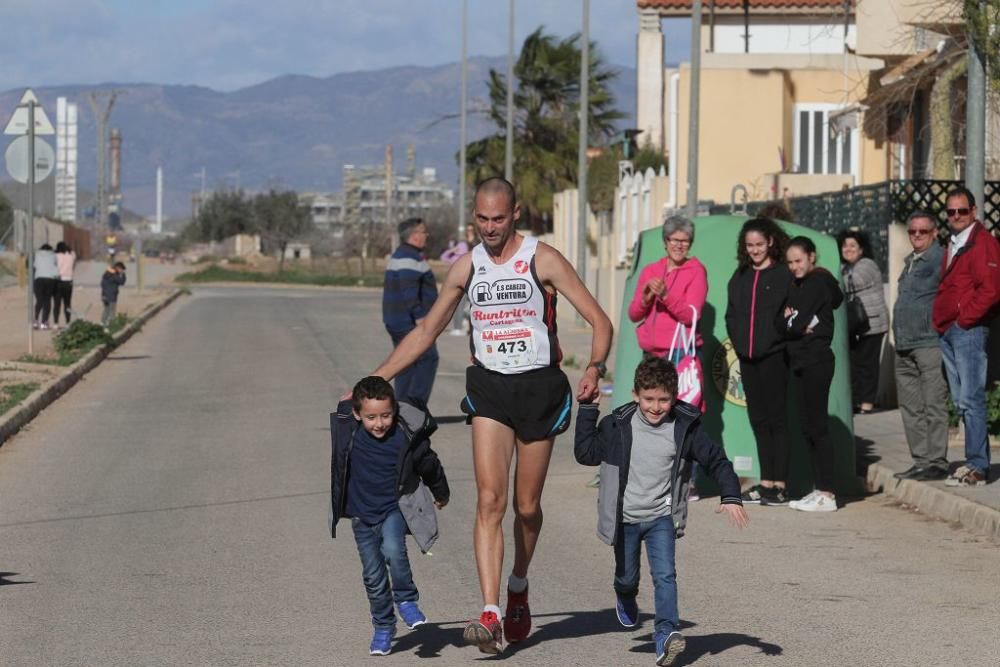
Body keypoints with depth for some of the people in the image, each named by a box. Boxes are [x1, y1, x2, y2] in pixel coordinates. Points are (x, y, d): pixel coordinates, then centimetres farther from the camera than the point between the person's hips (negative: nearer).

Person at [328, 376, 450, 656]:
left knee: (393, 549, -29)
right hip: (362, 515, 2)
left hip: (396, 509, -2)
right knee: (373, 576, 4)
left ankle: (406, 600, -5)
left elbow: (428, 465, 3)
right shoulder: (344, 431, -16)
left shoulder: (407, 436, -17)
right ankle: (383, 628, 24)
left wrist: (441, 493, 19)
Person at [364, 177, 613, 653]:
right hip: (489, 386, 2)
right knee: (489, 500, -14)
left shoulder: (542, 260, -5)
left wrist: (595, 368, -26)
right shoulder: (467, 267, 7)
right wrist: (374, 380, 12)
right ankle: (490, 615, -21)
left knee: (527, 506, 8)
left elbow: (599, 321, -6)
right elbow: (426, 331, 17)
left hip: (539, 387, -2)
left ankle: (518, 587, 37)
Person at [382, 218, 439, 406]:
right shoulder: (411, 258, -16)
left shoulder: (399, 256, 19)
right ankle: (416, 402, -15)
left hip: (396, 322, 11)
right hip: (410, 323, -11)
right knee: (427, 358, -10)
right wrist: (420, 316, -24)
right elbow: (409, 293, -25)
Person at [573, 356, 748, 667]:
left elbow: (716, 461, -3)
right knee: (627, 576, 16)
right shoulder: (618, 426, -7)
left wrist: (731, 496, -16)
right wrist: (588, 409, -4)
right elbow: (586, 453, 0)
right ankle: (625, 599, 50)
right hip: (625, 518, 1)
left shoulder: (685, 428, -8)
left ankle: (666, 632, -23)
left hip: (661, 516, -1)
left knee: (665, 574, -18)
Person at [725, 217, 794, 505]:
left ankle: (780, 484, -4)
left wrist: (779, 337, -17)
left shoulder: (784, 275, -4)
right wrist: (738, 342, 7)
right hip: (747, 358, 6)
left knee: (777, 419, -5)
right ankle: (766, 482, 13)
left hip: (774, 357, -6)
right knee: (758, 420, 9)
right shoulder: (740, 277, 15)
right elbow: (731, 314, 19)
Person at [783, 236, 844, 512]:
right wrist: (794, 322, -12)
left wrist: (790, 321, 2)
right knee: (809, 425, 9)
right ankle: (821, 490, 13)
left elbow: (798, 324, -17)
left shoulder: (819, 281, -9)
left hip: (816, 361, -9)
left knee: (815, 424, -8)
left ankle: (827, 494, -7)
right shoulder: (798, 285, 18)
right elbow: (789, 324, 8)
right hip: (803, 362, 9)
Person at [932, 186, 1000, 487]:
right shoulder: (953, 245, 20)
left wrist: (965, 318, -14)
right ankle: (975, 461, 14)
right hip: (947, 333, 10)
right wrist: (941, 321, 13)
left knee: (971, 399, -11)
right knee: (961, 402, 10)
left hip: (968, 331, -10)